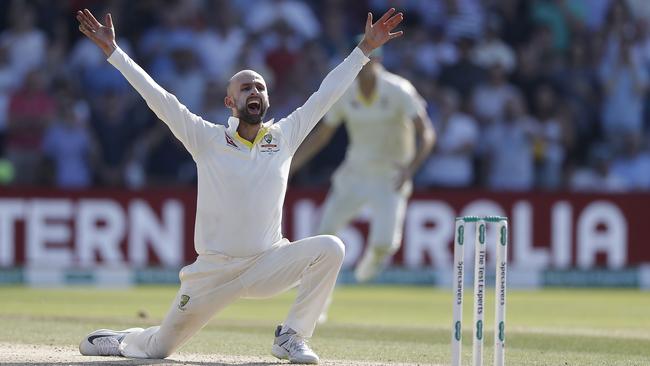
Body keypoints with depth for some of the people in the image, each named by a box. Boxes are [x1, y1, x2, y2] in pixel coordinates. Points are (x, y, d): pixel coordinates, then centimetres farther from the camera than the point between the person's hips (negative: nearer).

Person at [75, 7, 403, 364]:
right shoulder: (207, 139, -2)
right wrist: (113, 51, -11)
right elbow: (157, 96, -6)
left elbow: (327, 93, 6)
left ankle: (291, 337, -11)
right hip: (213, 271, -2)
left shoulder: (284, 136, 5)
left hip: (268, 265, 2)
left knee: (330, 248, -23)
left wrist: (365, 48, 3)